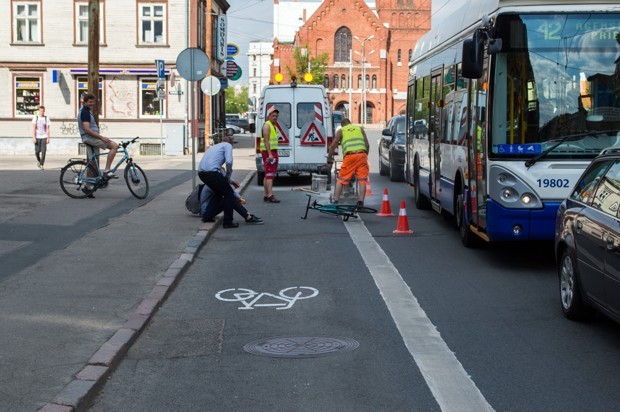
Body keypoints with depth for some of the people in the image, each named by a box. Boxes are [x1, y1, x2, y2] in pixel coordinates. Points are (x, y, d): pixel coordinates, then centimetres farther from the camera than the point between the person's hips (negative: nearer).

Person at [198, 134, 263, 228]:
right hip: (212, 172, -8)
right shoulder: (228, 145, 10)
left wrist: (230, 181, 43)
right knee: (229, 194, 4)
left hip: (201, 173, 8)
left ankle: (207, 216, 28)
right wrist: (228, 176, 7)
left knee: (218, 192, 27)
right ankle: (228, 222, 2)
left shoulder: (214, 147, 34)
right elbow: (229, 162, -8)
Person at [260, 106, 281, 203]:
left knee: (268, 175, 11)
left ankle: (266, 195, 15)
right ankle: (270, 196, -22)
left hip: (273, 152, 10)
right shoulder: (267, 125, -11)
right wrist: (270, 154, -26)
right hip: (268, 152, -10)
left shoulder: (273, 126, 20)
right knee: (270, 174, -16)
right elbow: (266, 140, -19)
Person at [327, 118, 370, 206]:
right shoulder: (360, 128, 23)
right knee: (362, 180, 4)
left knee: (341, 179, 9)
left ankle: (336, 201, 7)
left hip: (350, 155, -1)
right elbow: (367, 145, 18)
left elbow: (333, 146, 10)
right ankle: (361, 202, -2)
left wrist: (329, 158, 23)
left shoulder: (341, 131, 17)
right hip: (362, 154, 1)